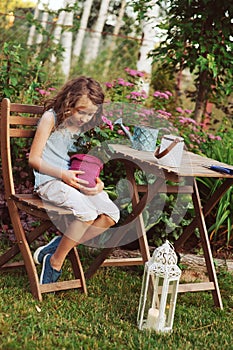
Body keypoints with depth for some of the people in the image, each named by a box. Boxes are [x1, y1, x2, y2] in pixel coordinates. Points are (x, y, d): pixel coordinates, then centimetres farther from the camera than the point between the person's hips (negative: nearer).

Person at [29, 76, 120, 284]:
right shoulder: (52, 118, -5)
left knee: (111, 215, -17)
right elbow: (34, 159, -7)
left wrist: (98, 183, -3)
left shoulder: (87, 126, 13)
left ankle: (55, 248, -8)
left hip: (77, 181, 7)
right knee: (87, 212, -31)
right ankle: (55, 262, -12)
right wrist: (63, 174, -20)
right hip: (50, 180, -7)